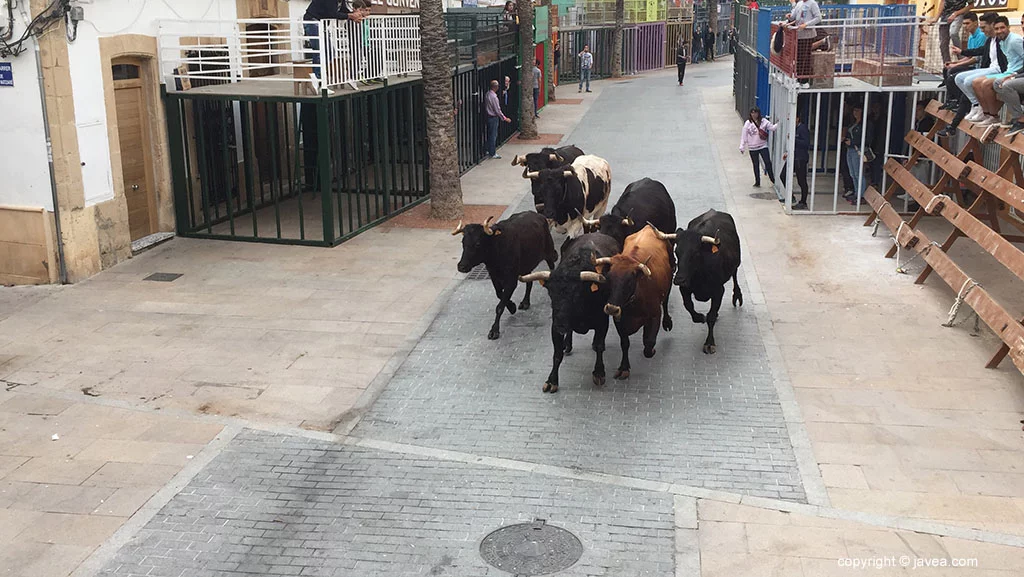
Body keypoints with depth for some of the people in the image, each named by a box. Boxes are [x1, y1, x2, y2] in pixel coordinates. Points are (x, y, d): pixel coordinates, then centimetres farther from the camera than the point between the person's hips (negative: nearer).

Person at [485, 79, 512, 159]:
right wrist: (505, 118, -12)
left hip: (488, 116, 9)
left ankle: (489, 150, 27)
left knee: (490, 134, 18)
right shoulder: (494, 97, -23)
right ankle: (492, 154, 4)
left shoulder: (488, 94, 4)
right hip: (493, 118, -9)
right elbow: (497, 110, -20)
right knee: (493, 135, -1)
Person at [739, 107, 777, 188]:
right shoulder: (748, 123, -5)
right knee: (756, 165, 11)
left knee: (768, 163, -5)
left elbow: (772, 128, -8)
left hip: (763, 146, 0)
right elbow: (744, 135, -4)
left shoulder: (764, 121, -4)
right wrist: (742, 147, -4)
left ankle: (772, 179, 12)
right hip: (752, 148, 0)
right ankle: (757, 182, 22)